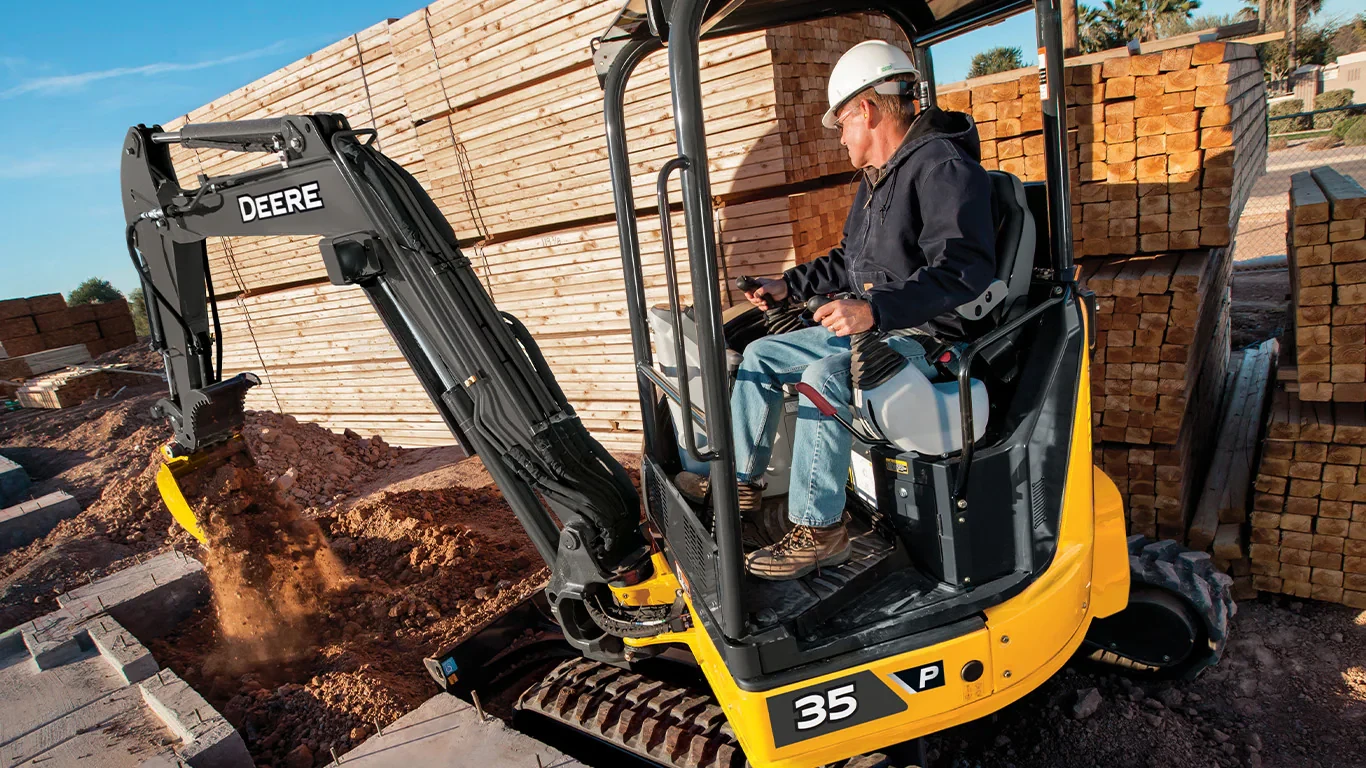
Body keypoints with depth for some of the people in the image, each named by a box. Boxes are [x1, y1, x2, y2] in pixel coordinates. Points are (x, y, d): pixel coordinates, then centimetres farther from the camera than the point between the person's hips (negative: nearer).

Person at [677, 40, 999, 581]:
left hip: (928, 336, -10)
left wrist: (877, 309, -37)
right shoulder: (879, 178, 17)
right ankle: (741, 480, 16)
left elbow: (965, 268, -28)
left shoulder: (943, 167, -15)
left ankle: (819, 529, -23)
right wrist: (789, 285, 25)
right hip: (875, 327, 11)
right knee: (761, 355, 9)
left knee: (825, 375, -35)